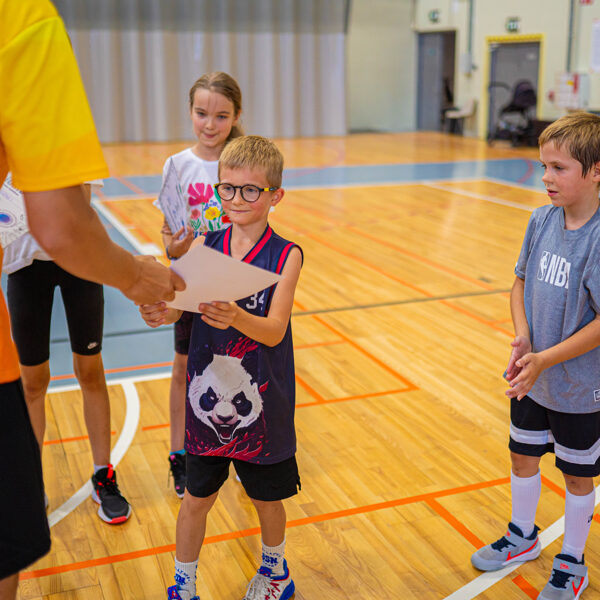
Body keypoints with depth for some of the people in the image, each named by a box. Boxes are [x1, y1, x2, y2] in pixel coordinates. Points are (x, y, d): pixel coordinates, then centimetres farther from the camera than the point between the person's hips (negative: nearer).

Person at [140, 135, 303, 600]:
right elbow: (175, 305, -12)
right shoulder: (204, 245, -2)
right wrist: (159, 313, -36)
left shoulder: (286, 256, -11)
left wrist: (235, 317, -41)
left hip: (262, 404, -2)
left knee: (267, 498, 17)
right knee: (196, 499, 14)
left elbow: (274, 331, -21)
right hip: (207, 397, 2)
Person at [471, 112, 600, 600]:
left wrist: (544, 359, -23)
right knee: (523, 455, 22)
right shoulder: (542, 220, -5)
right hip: (532, 377, 6)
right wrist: (522, 336, -11)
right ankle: (523, 537, 47)